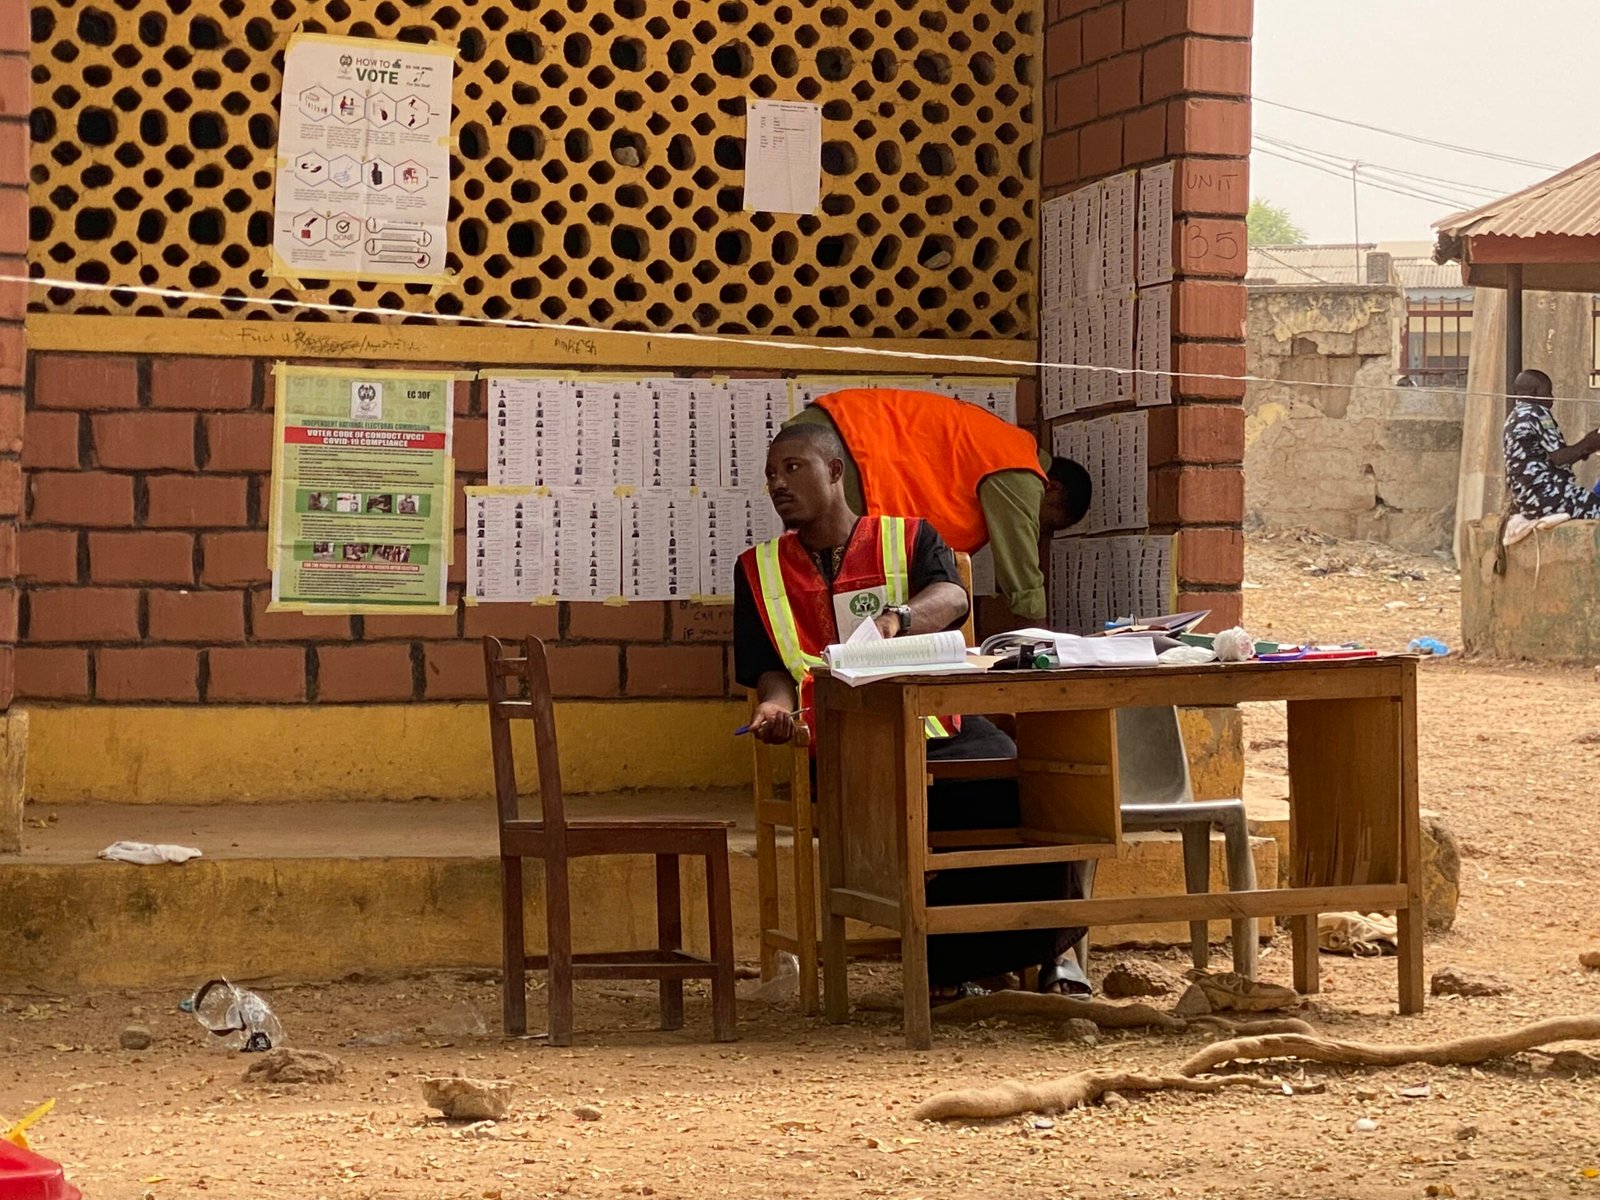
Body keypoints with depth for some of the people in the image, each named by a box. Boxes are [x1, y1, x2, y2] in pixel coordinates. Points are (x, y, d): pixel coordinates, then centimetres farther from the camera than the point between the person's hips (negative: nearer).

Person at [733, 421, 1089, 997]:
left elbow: (951, 597, -7)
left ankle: (1053, 948, -10)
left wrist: (896, 619, -29)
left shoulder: (909, 539, 15)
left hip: (937, 727, 0)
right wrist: (776, 703, -11)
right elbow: (768, 669, 14)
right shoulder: (759, 570, 21)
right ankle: (958, 962, -19)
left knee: (1015, 786, -29)